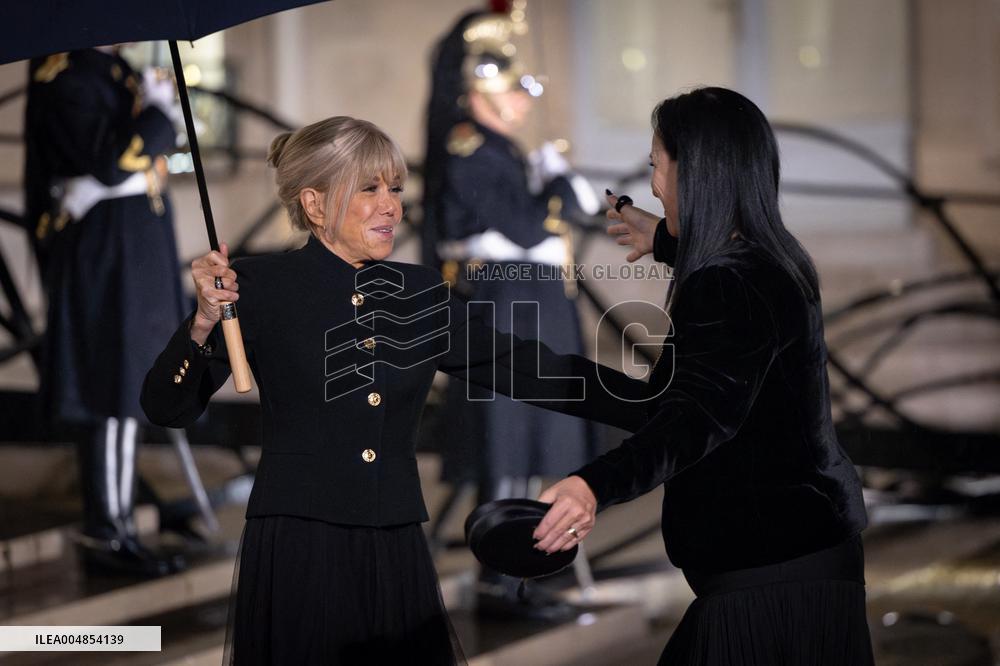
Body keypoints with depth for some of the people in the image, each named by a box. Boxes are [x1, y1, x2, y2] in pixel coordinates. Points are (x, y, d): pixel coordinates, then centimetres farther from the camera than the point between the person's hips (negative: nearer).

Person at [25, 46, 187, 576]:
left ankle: (116, 527, 19)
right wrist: (159, 111, -13)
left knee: (124, 392, 13)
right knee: (112, 393, -6)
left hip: (132, 254, 10)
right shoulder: (64, 75, -16)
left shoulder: (107, 66, 14)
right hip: (106, 258, -10)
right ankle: (105, 538, -1)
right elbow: (110, 164, -24)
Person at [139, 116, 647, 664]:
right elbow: (168, 409, -5)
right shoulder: (261, 287, -3)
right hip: (296, 557, -4)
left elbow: (527, 370, 11)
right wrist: (204, 323, -22)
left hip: (397, 558, 4)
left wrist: (658, 407, 7)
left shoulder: (419, 295, 10)